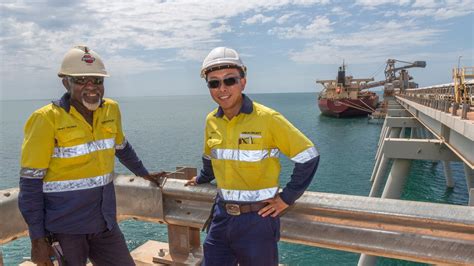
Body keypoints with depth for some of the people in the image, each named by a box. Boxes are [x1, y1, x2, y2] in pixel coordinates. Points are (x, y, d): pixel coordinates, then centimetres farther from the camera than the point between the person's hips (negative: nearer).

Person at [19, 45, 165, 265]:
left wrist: (144, 173, 27)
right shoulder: (47, 119, -13)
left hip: (105, 223, 5)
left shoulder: (111, 110, 1)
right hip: (64, 229, -4)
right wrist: (38, 239, -10)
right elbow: (30, 182, -10)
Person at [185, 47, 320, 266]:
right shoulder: (211, 121, 0)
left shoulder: (268, 119, -16)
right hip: (222, 215, 5)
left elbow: (308, 156, -11)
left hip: (258, 218, -4)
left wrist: (287, 198, -11)